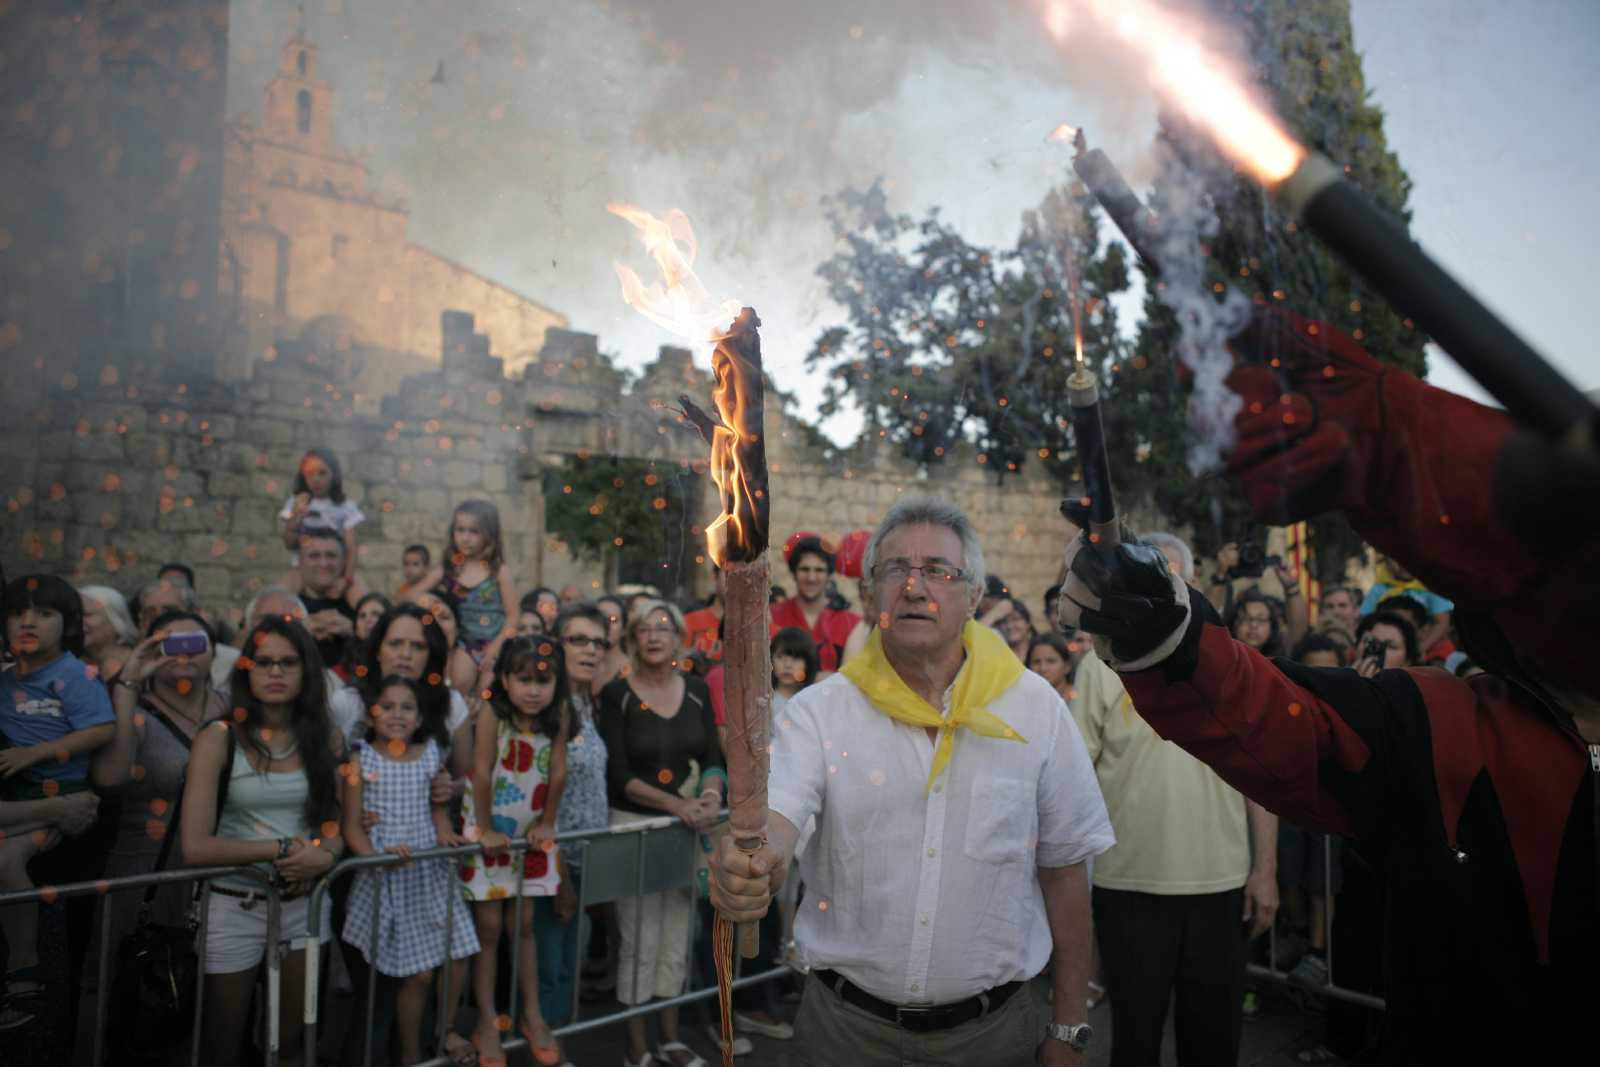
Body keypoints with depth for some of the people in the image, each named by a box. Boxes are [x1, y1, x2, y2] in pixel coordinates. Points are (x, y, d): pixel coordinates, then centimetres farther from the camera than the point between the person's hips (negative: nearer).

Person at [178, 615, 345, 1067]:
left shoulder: (327, 738, 0)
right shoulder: (220, 738, -12)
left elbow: (335, 821, 6)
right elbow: (195, 847, -18)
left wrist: (325, 856, -16)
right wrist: (283, 849, -18)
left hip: (304, 905, 3)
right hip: (234, 907, -3)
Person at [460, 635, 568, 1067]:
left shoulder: (557, 716, -13)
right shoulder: (492, 715, -23)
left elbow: (558, 772, -8)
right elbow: (482, 773, -21)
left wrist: (547, 823, -4)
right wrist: (485, 829, -17)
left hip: (530, 833, 3)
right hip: (491, 830, -3)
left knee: (524, 924, 12)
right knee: (489, 927, 4)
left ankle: (532, 1015, 23)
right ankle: (487, 1022, 16)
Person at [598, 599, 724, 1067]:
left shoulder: (696, 690, 4)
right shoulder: (617, 694, -8)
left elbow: (712, 756, 5)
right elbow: (618, 772, -12)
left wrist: (711, 793, -16)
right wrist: (675, 803, -21)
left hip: (686, 826, 4)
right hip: (633, 824, -4)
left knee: (677, 936, 12)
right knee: (640, 938, 2)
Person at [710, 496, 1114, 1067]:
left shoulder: (1035, 707, -4)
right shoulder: (819, 710, -7)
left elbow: (1063, 868, 0)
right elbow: (777, 811, -21)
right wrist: (751, 861, -45)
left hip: (995, 1021, 1)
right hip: (845, 1019, 0)